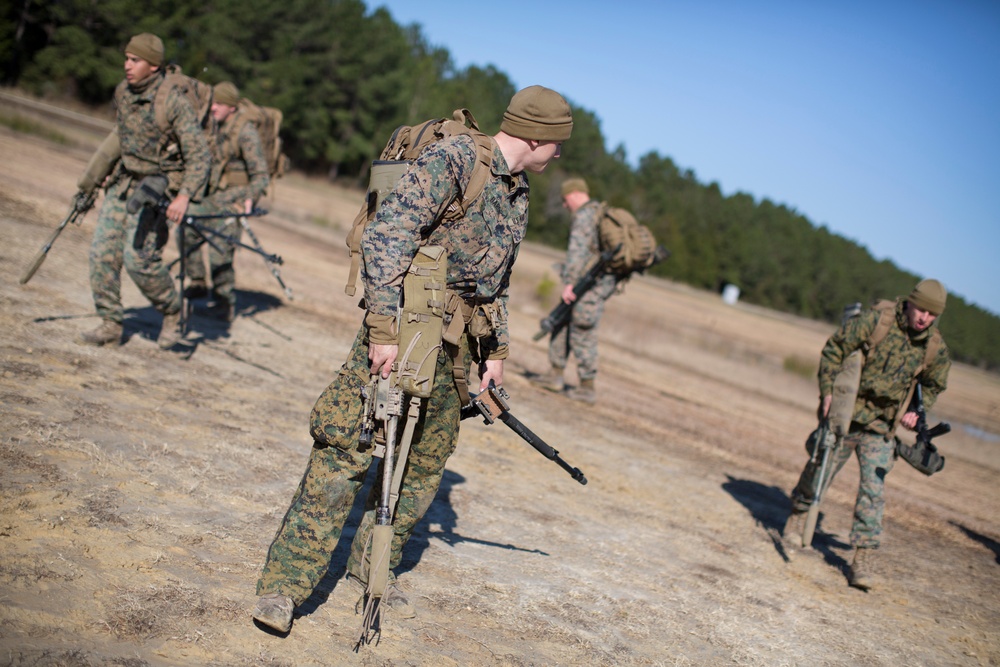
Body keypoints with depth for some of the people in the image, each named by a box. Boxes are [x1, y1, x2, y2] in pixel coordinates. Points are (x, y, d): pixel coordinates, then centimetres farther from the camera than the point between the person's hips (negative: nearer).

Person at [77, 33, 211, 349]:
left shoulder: (174, 103, -20)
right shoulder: (122, 92, 2)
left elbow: (199, 156, -23)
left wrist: (184, 196, -36)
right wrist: (111, 171, 29)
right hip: (124, 181, 7)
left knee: (138, 257, -15)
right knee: (102, 251, -1)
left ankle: (172, 311, 9)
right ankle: (110, 325, 8)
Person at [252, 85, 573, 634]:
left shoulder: (517, 193, 15)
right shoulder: (453, 159, -14)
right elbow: (384, 236, -21)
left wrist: (496, 351, 20)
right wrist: (384, 327, -26)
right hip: (405, 328, -9)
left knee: (425, 460, 12)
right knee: (347, 450, -11)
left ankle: (373, 566, 27)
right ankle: (284, 585, -6)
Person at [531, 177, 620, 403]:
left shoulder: (584, 216, -13)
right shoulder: (602, 213, 17)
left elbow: (578, 250, -22)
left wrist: (569, 283, -24)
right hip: (603, 281, 10)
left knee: (582, 335, -3)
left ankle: (587, 387, 4)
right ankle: (555, 375, 19)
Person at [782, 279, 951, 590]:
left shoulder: (935, 347, -4)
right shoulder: (875, 320, -16)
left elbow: (934, 385, 15)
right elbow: (834, 349, -9)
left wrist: (916, 410, -1)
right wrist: (828, 392, -15)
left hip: (881, 427, 1)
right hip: (845, 415, -1)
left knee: (873, 489, -7)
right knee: (819, 470, 11)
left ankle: (864, 560, -2)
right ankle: (800, 510, 43)